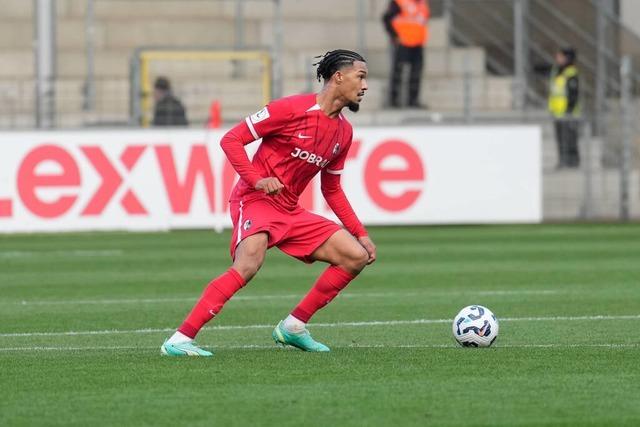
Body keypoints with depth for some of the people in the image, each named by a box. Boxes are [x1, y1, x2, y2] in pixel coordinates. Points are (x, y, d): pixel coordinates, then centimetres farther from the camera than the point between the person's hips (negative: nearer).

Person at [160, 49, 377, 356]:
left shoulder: (344, 132, 11)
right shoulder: (292, 109, -12)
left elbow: (331, 190, 22)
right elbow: (231, 139, -10)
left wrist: (360, 233, 16)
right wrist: (256, 179, -22)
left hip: (290, 211, 8)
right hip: (255, 201, -8)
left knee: (357, 256, 0)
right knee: (249, 264, -33)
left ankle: (293, 327, 8)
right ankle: (180, 340, -30)